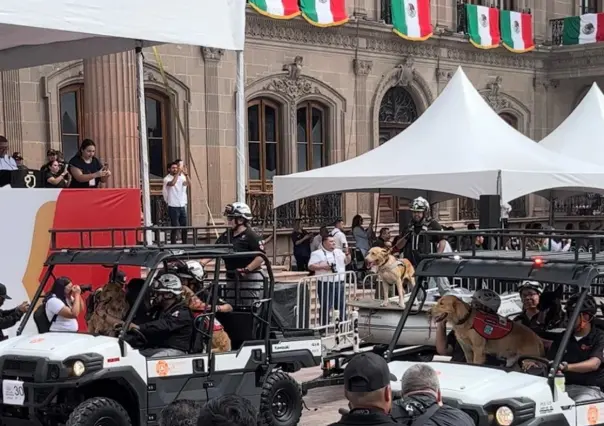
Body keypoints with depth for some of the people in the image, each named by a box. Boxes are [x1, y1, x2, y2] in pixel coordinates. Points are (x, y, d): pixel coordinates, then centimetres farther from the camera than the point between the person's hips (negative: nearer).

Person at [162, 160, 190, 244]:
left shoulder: (181, 177, 9)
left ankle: (185, 244, 17)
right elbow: (172, 183, -28)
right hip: (173, 206, -5)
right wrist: (178, 173, -31)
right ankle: (173, 245, 0)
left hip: (182, 206, 5)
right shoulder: (167, 179, -6)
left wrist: (185, 174, -20)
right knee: (174, 228, -5)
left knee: (184, 226, 8)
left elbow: (188, 183, -7)